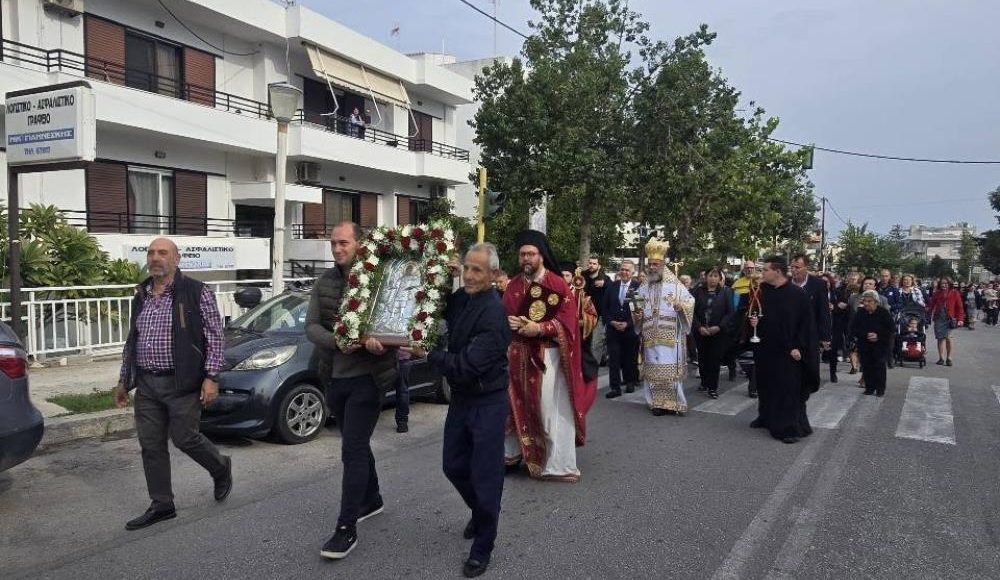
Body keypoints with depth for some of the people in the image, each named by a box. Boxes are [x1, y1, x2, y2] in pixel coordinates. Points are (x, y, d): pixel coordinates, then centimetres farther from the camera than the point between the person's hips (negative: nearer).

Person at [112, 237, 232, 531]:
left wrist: (211, 377, -16)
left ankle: (221, 469, 28)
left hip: (181, 384, -6)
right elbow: (131, 341, 19)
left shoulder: (196, 292, -7)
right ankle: (161, 506, 20)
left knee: (184, 438, -2)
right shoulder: (141, 296, 12)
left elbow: (214, 336, -9)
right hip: (146, 384, 6)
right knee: (151, 446, 8)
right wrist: (124, 380, 19)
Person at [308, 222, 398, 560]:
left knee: (353, 450, -7)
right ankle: (372, 500, 40)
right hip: (334, 377, 6)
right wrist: (337, 342, -21)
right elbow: (311, 326, -2)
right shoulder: (324, 283, 5)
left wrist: (379, 340, -32)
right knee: (356, 444, 20)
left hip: (367, 377, -6)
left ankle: (346, 529, 0)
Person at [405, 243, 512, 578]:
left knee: (485, 476, 2)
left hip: (488, 402, -8)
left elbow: (467, 366, -27)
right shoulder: (460, 299, 1)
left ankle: (482, 548, 20)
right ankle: (481, 512, 44)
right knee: (454, 466, 17)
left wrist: (428, 355, -19)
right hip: (460, 397, 8)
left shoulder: (494, 314, -24)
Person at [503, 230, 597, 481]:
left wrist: (540, 328, -20)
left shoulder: (557, 284, -6)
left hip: (547, 355, -5)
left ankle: (560, 465, 5)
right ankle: (511, 454, 28)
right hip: (517, 355, 5)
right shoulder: (513, 286, 10)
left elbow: (568, 319, -10)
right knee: (516, 407, 13)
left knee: (553, 411, -3)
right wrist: (508, 322, -7)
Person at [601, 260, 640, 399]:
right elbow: (605, 307, 7)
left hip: (631, 329, -2)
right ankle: (615, 387, 0)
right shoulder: (612, 286, 5)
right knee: (614, 358, -2)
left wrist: (627, 324, -13)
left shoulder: (638, 287, -7)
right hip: (613, 328, 2)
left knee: (630, 357, 11)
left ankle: (630, 382, 29)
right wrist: (611, 322, -6)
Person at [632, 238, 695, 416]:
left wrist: (681, 305, -23)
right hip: (651, 337, 4)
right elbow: (638, 308, 20)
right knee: (653, 369, 4)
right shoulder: (643, 287, 11)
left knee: (671, 367, -6)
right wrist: (636, 315, -2)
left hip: (670, 337, -4)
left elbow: (691, 302, -2)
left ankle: (674, 403, 2)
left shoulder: (675, 285, -2)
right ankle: (657, 402, 11)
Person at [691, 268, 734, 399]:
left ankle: (713, 387, 7)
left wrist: (719, 327, -14)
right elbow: (693, 311, -2)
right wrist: (699, 327, -13)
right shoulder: (698, 291, 2)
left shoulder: (726, 292, 1)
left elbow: (729, 313, -4)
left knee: (715, 359, -1)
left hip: (718, 332, -2)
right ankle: (704, 382, 28)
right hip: (700, 332, 2)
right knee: (702, 358, 11)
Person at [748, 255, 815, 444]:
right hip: (765, 349, 5)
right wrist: (754, 320, -6)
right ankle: (766, 417, 30)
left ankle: (792, 427, 6)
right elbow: (753, 312, 17)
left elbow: (807, 322, -8)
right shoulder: (762, 291, 3)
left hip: (787, 351, -5)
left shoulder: (797, 294, -11)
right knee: (766, 385, 14)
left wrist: (798, 347, -13)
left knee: (788, 389, -1)